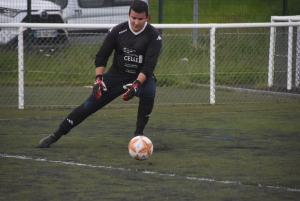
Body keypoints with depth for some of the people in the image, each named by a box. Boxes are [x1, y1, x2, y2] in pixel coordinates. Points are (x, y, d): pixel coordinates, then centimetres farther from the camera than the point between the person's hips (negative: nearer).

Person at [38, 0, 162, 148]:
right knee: (90, 105, -6)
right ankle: (56, 135, 3)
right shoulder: (117, 31, -10)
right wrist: (99, 78, -19)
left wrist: (136, 85, -36)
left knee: (149, 91, -34)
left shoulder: (153, 36, -15)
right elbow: (101, 56, -4)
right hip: (117, 75, 1)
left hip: (141, 77, -1)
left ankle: (138, 134, -18)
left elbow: (149, 65, -22)